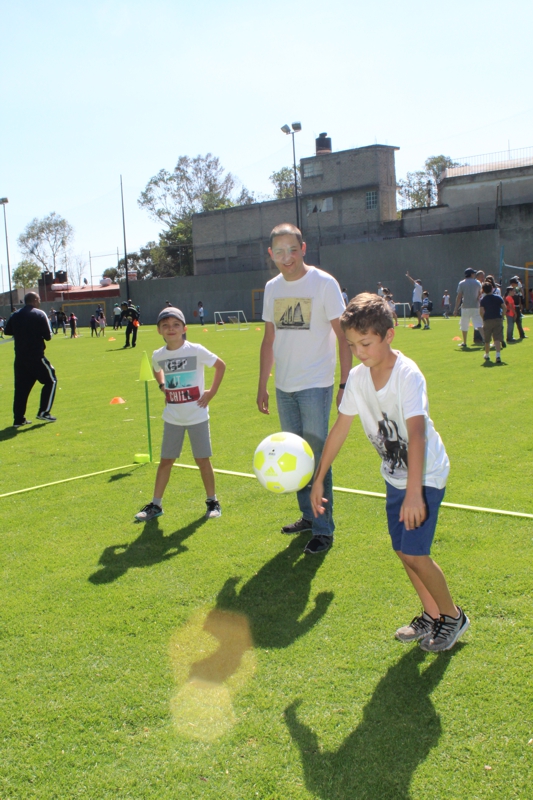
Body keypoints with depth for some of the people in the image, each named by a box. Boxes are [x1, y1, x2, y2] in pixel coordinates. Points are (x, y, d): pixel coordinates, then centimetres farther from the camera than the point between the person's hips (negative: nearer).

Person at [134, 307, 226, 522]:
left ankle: (212, 502, 20)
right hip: (172, 418, 3)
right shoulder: (158, 355, -1)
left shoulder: (196, 351, -12)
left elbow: (220, 365, -1)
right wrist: (163, 387, 7)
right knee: (166, 460, 9)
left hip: (197, 415, -3)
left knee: (203, 460, 4)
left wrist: (212, 391, -6)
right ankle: (156, 504, 19)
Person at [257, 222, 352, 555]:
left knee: (317, 457, -5)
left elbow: (343, 336, -9)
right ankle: (308, 516, 29)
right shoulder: (272, 288, 8)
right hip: (284, 387, 6)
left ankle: (324, 530, 6)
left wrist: (346, 383, -14)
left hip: (315, 386, -6)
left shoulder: (324, 283, -8)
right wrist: (262, 385, 14)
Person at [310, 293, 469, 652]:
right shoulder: (358, 377, -5)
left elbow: (416, 434, -36)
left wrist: (414, 492, -44)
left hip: (425, 475, -7)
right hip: (394, 475, 7)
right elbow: (340, 428, 4)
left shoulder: (408, 375, -25)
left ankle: (453, 616, 14)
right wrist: (319, 479, 7)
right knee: (403, 551, 9)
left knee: (415, 553, -10)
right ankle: (431, 615, 29)